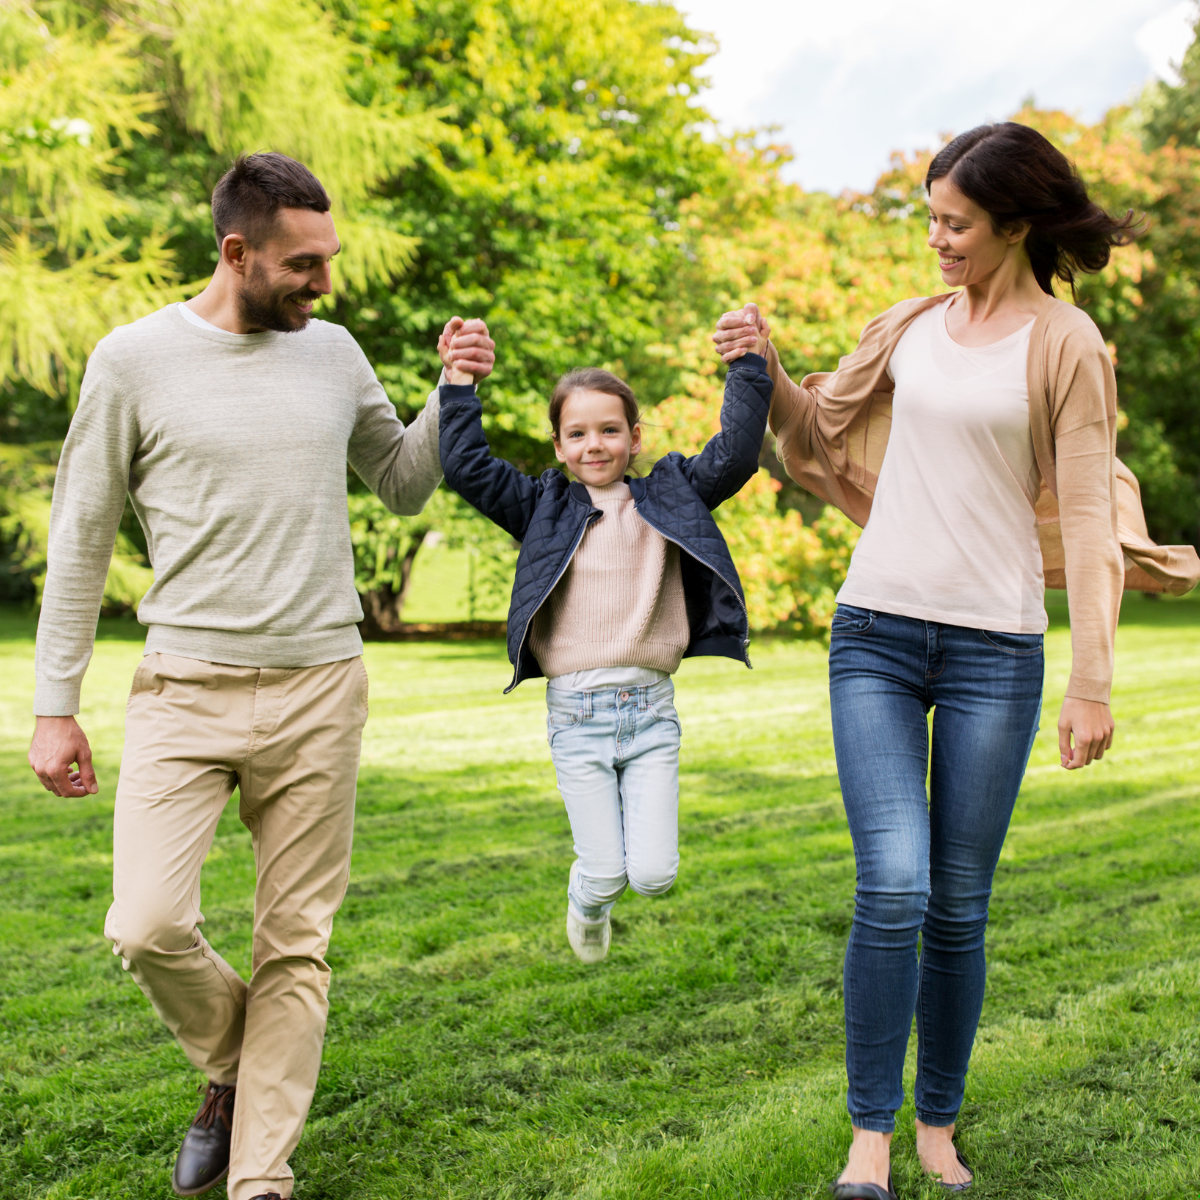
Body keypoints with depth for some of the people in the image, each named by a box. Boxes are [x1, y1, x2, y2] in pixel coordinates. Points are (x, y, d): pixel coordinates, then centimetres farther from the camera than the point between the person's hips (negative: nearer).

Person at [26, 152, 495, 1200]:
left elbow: (403, 487, 20)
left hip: (320, 689, 3)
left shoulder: (334, 353, 7)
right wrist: (54, 705, 2)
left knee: (297, 945, 4)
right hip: (186, 689, -2)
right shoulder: (136, 358, -2)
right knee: (148, 927, -12)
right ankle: (234, 1068, 20)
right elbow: (80, 542, 3)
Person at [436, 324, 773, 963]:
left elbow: (734, 456, 0)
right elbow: (468, 469, 1)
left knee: (653, 875, -3)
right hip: (576, 713, -1)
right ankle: (586, 901, 36)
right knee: (604, 874, -1)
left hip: (651, 710, 1)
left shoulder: (668, 498, 8)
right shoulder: (544, 508, 7)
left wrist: (749, 367, -5)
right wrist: (459, 386, -4)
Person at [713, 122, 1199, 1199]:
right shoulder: (914, 325, 11)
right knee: (893, 888, -9)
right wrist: (764, 369, 4)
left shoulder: (1065, 345, -1)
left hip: (995, 645, -2)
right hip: (876, 630, 2)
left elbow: (1089, 519, -5)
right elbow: (821, 426, 24)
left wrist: (1092, 683, -9)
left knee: (960, 906, 6)